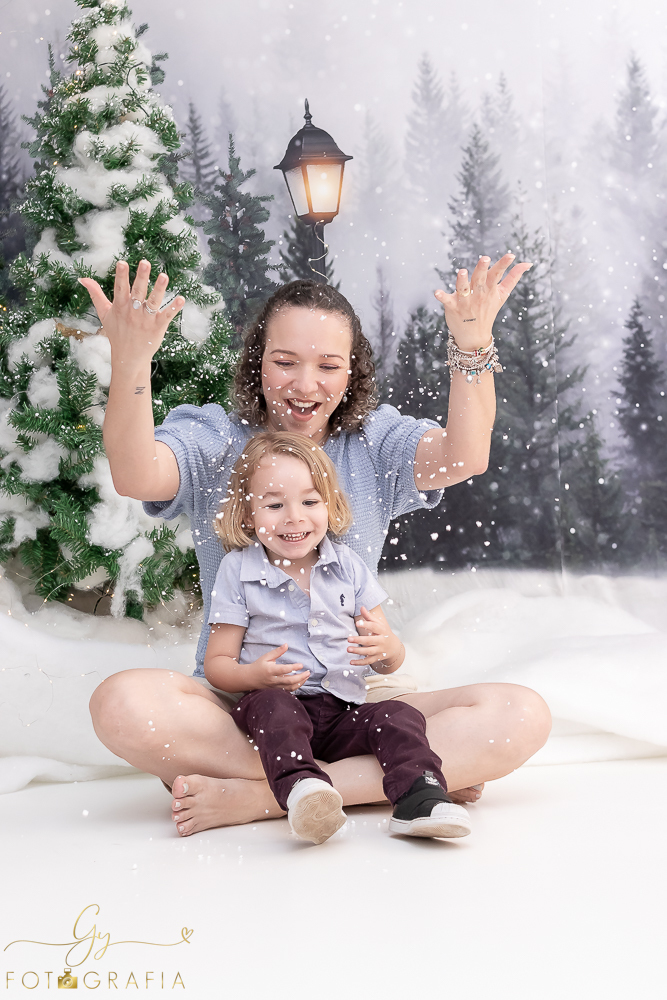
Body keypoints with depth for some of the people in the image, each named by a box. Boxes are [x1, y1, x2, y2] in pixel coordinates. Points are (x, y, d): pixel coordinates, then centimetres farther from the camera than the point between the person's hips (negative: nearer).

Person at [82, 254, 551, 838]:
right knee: (123, 704, -34)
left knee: (522, 717, -22)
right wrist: (131, 361, -37)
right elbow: (136, 476, -20)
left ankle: (257, 797, -25)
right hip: (235, 703, -1)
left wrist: (473, 346, -28)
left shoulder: (374, 443, 8)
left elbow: (463, 458, -13)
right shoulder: (215, 439, 2)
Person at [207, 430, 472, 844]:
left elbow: (392, 662, 9)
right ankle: (301, 786, -55)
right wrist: (255, 675, -22)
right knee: (271, 706, -35)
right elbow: (217, 663, 1)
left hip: (344, 709, 3)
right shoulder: (237, 572, 2)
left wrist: (386, 647, -18)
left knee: (399, 716, -23)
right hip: (278, 700, -3)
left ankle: (419, 798, -37)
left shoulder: (349, 566, 9)